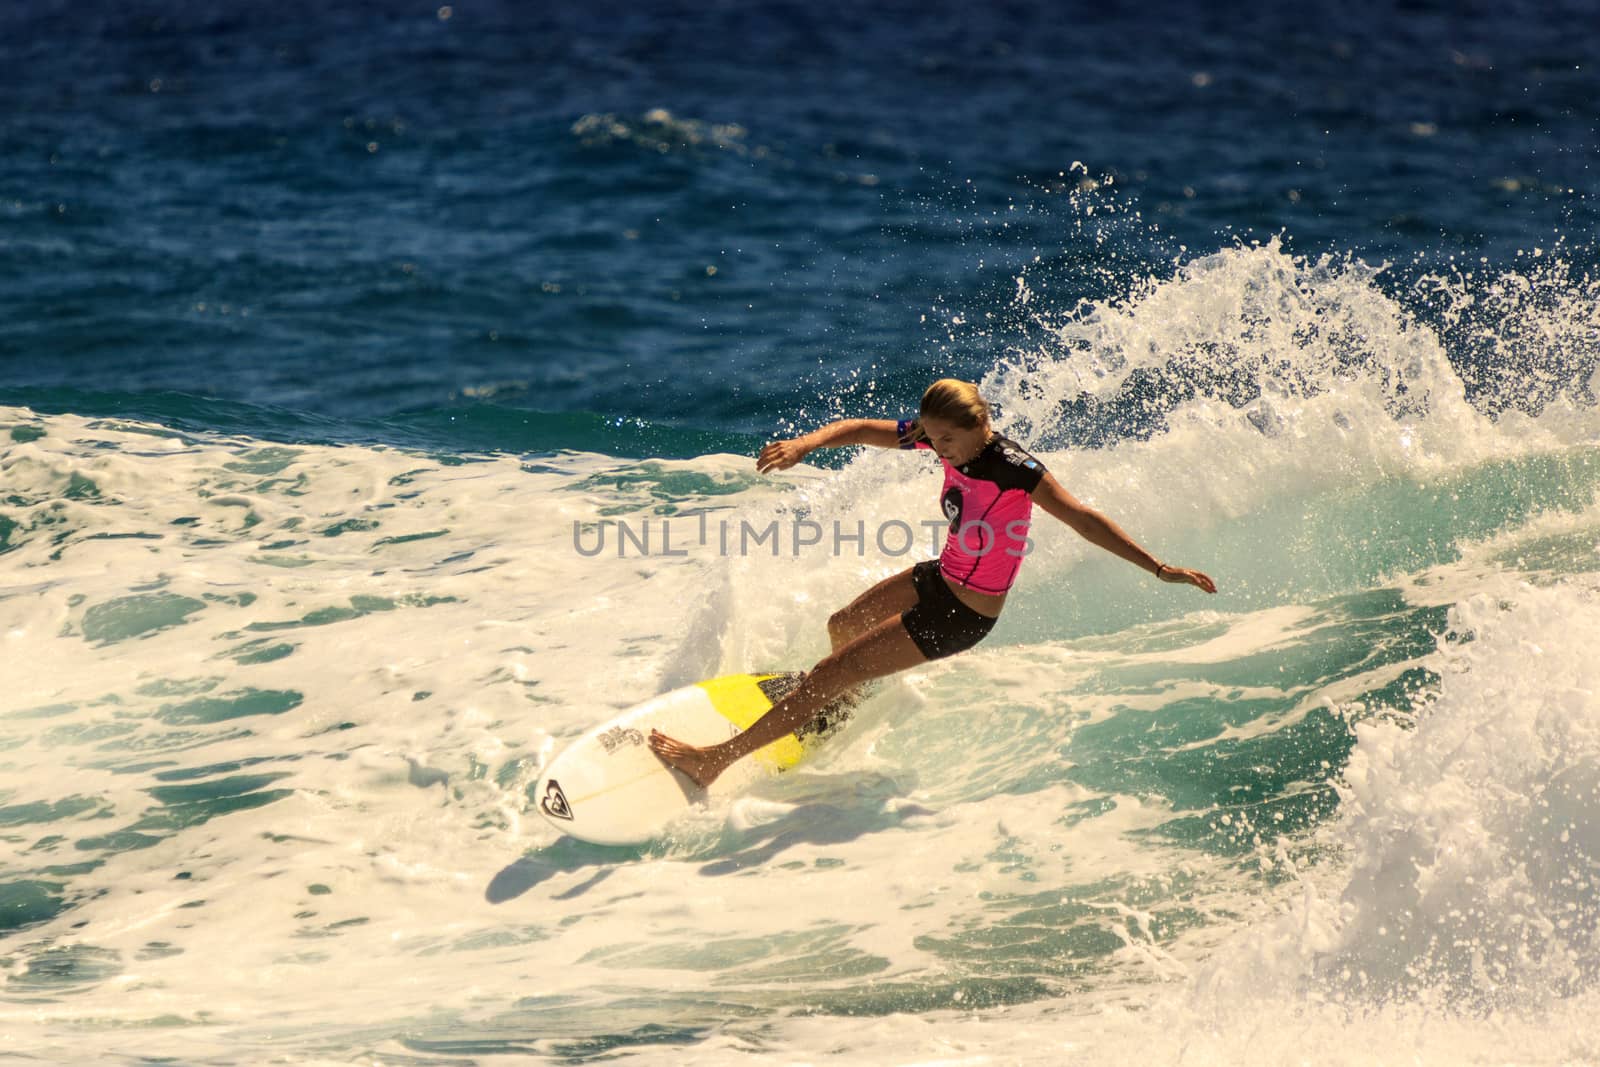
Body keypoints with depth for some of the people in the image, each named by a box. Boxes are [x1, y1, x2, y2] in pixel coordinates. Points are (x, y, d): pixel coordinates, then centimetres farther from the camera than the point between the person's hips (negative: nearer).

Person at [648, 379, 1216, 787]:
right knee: (843, 625, 27)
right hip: (940, 578, 8)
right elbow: (862, 429, -6)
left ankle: (713, 761, -1)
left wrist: (1160, 569, -30)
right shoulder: (945, 435, -10)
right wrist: (803, 445, -25)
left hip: (966, 615, -8)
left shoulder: (1015, 471, -29)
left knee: (833, 671, -7)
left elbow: (1085, 521, -27)